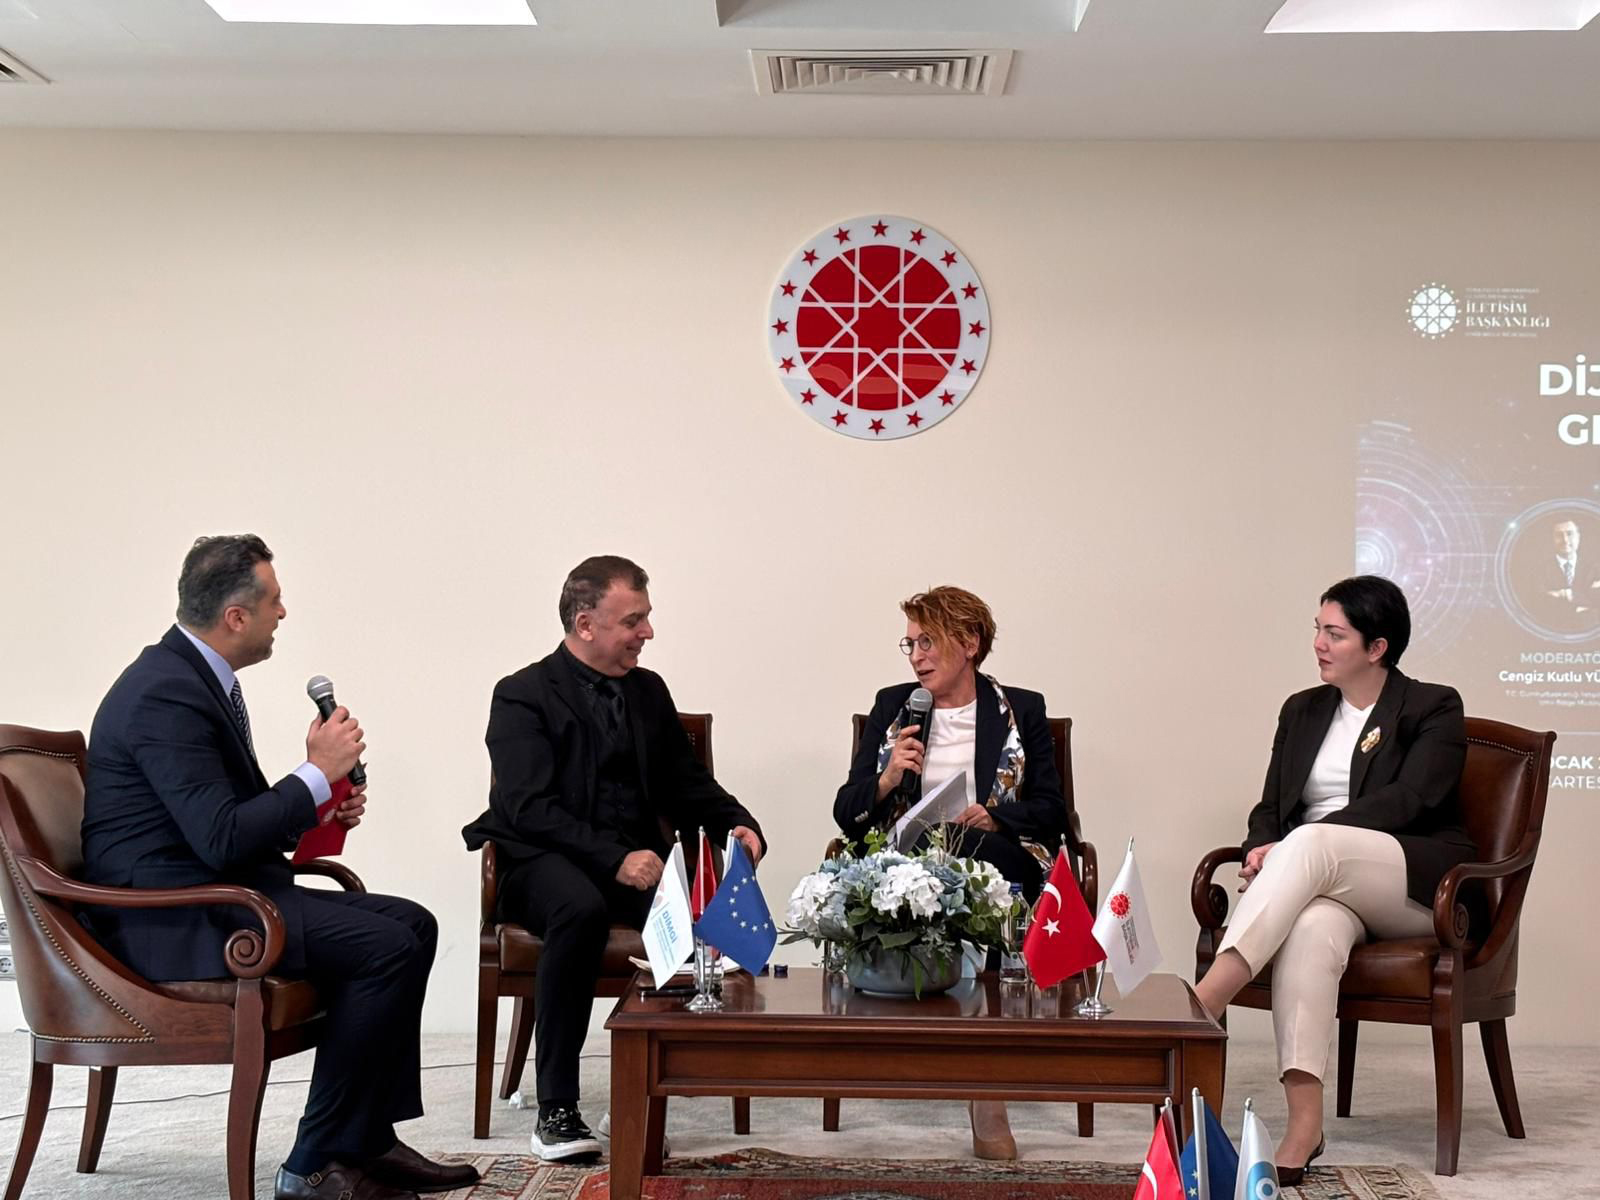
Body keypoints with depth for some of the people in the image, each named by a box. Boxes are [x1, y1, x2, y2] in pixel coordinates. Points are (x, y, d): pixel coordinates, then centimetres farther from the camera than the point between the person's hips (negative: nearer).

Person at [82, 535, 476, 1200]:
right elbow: (221, 840, -26)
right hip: (169, 919, -11)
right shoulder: (165, 695, -20)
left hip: (209, 890, 11)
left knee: (412, 924, 6)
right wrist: (318, 773, -16)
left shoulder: (195, 674, 12)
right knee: (385, 947, -21)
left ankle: (370, 1139, 7)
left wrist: (320, 807, 6)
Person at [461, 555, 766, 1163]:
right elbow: (529, 809, -15)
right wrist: (614, 858, -27)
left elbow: (688, 785, 17)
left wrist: (736, 824, -5)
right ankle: (556, 1108, -31)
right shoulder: (523, 696, -4)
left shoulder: (648, 691, 16)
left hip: (634, 860, 5)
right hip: (543, 862, -5)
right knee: (582, 909, -39)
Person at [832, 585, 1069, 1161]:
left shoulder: (1021, 711, 14)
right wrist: (887, 780, -7)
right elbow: (846, 815, 13)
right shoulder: (891, 707, 18)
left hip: (993, 861, -1)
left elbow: (1051, 813, 6)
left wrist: (991, 817, -12)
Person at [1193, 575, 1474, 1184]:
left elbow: (1406, 801, -12)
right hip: (1322, 881, 4)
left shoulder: (1434, 708, 3)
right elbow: (1270, 808, 16)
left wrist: (1292, 848, -20)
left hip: (1418, 885, -4)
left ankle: (1199, 1004, -49)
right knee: (1311, 927, -36)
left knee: (1312, 842, -36)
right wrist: (1263, 851, -11)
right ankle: (1303, 1124, -48)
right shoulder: (1303, 710, 20)